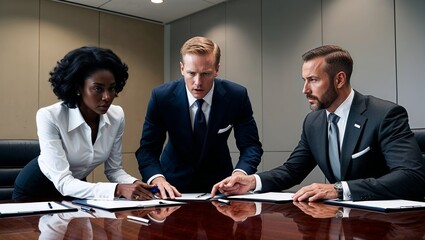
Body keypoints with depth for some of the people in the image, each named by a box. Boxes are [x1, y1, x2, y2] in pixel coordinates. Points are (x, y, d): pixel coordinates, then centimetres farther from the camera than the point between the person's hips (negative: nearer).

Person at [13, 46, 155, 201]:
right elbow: (62, 182, -32)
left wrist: (134, 184, -28)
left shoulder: (117, 116, -14)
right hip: (34, 192, -2)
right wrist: (118, 189, -44)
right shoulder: (49, 117, -28)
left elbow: (114, 169, -6)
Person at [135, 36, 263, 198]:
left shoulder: (237, 95, -14)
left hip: (218, 183, 0)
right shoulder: (161, 96, -15)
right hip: (175, 185, 0)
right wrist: (157, 179, -33)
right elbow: (147, 149, -12)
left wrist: (239, 174, -32)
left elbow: (251, 146, -10)